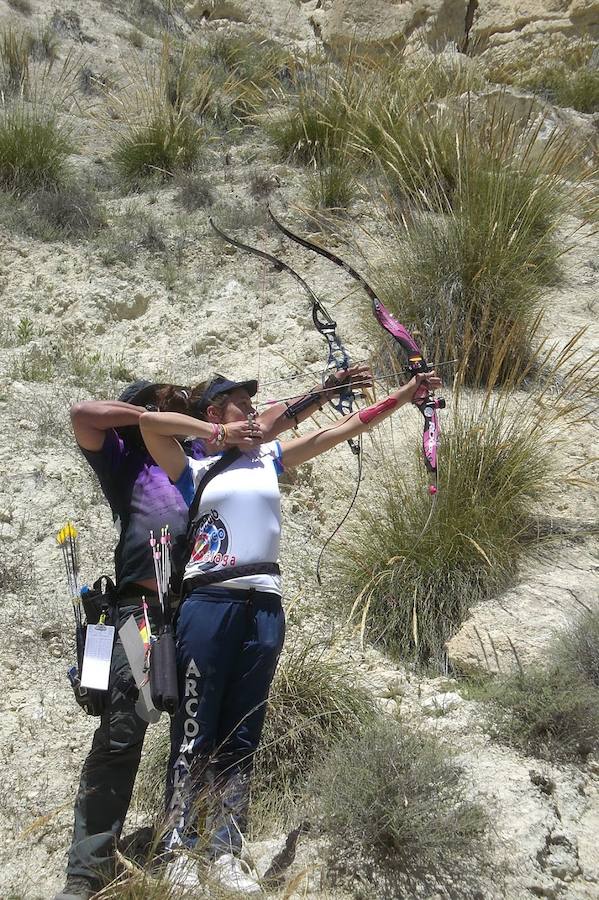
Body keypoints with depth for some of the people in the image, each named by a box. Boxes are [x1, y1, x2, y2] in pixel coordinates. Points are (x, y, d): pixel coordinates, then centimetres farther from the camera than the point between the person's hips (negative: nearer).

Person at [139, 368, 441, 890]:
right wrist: (219, 434, -3)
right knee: (195, 731, -5)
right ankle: (179, 850, -1)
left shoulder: (269, 458, 18)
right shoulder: (192, 471, 6)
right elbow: (149, 421, -10)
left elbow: (342, 429, 16)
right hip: (209, 602, -4)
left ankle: (225, 851, 11)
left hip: (264, 607, 4)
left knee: (242, 735, 6)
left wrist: (407, 393, 13)